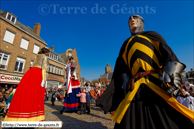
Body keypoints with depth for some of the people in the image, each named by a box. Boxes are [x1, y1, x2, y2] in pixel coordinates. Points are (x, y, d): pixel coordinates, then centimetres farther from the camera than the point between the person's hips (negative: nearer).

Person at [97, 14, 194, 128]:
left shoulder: (152, 35, 19)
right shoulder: (126, 44, 24)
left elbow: (168, 54, 3)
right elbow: (122, 68, 15)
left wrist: (172, 76, -13)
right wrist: (127, 83, 2)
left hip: (156, 82, -1)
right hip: (135, 88, 2)